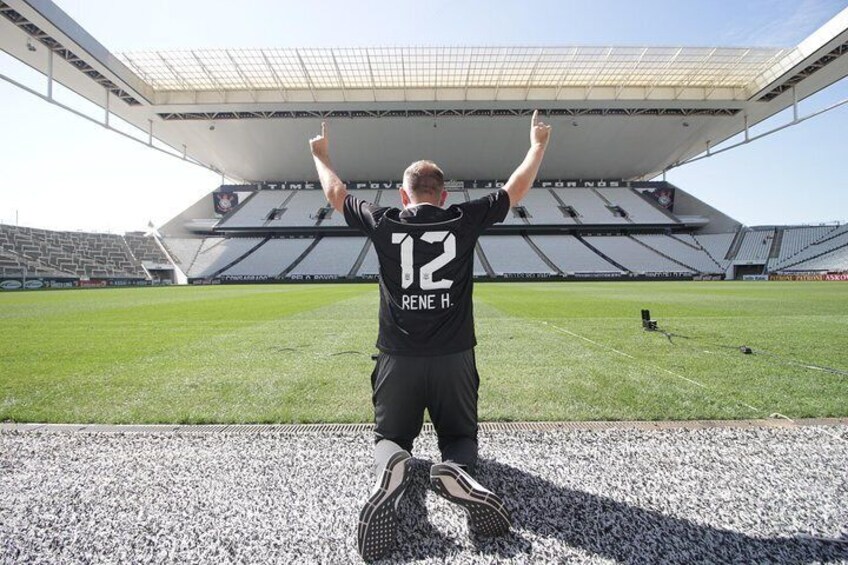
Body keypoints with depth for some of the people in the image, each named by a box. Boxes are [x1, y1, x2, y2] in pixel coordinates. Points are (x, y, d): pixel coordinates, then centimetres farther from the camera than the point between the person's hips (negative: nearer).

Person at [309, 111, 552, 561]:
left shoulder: (383, 222, 2)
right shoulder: (464, 219, 1)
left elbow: (336, 194, 19)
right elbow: (516, 189, 14)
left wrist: (320, 155, 38)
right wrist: (538, 144, 31)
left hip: (397, 359, 1)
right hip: (454, 358, 0)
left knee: (390, 437, 18)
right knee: (461, 436, 18)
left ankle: (388, 466, -19)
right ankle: (456, 469, -18)